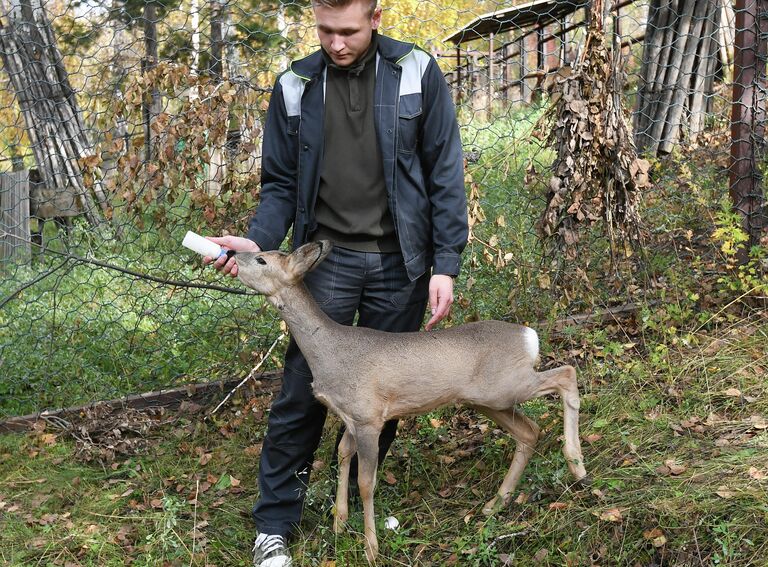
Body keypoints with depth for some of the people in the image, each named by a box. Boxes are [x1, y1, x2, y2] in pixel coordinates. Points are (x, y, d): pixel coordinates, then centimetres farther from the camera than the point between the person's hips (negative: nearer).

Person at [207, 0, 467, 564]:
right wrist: (258, 240, -12)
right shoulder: (295, 87, 1)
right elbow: (282, 184, 7)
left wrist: (445, 264, -7)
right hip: (328, 258, 0)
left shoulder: (417, 74, -3)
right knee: (302, 391, -2)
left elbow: (445, 174, -2)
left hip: (400, 263, 0)